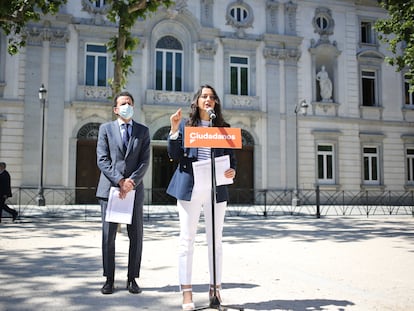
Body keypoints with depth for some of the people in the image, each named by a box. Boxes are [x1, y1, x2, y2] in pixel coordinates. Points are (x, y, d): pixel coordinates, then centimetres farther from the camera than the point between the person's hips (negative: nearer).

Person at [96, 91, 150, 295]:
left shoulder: (143, 131, 11)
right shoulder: (106, 129, 8)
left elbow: (145, 161, 3)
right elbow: (102, 160, -1)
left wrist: (131, 182, -12)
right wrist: (120, 181, -12)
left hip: (134, 188, 1)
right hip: (110, 187, -1)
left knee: (136, 235, 2)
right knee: (108, 235, 1)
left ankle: (132, 279, 12)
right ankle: (109, 279, 11)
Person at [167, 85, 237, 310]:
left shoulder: (223, 127, 13)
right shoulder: (185, 124, 9)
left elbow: (231, 157, 12)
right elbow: (174, 155, 3)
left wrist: (232, 171, -9)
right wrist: (174, 129, -8)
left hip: (216, 189, 2)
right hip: (190, 188, -1)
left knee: (215, 241, 7)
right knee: (187, 240, -1)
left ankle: (215, 288, 17)